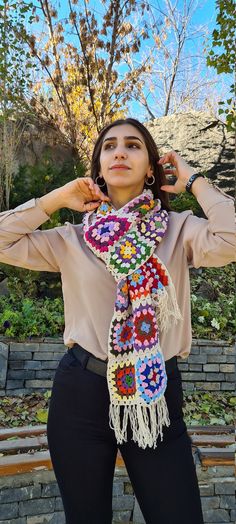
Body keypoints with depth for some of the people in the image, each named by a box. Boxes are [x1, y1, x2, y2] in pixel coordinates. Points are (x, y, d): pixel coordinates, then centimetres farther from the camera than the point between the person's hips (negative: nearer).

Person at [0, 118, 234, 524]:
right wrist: (58, 198, -1)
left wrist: (192, 179, -8)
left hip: (156, 395, -1)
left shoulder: (178, 229, -2)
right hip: (80, 392, 2)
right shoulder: (73, 239, 2)